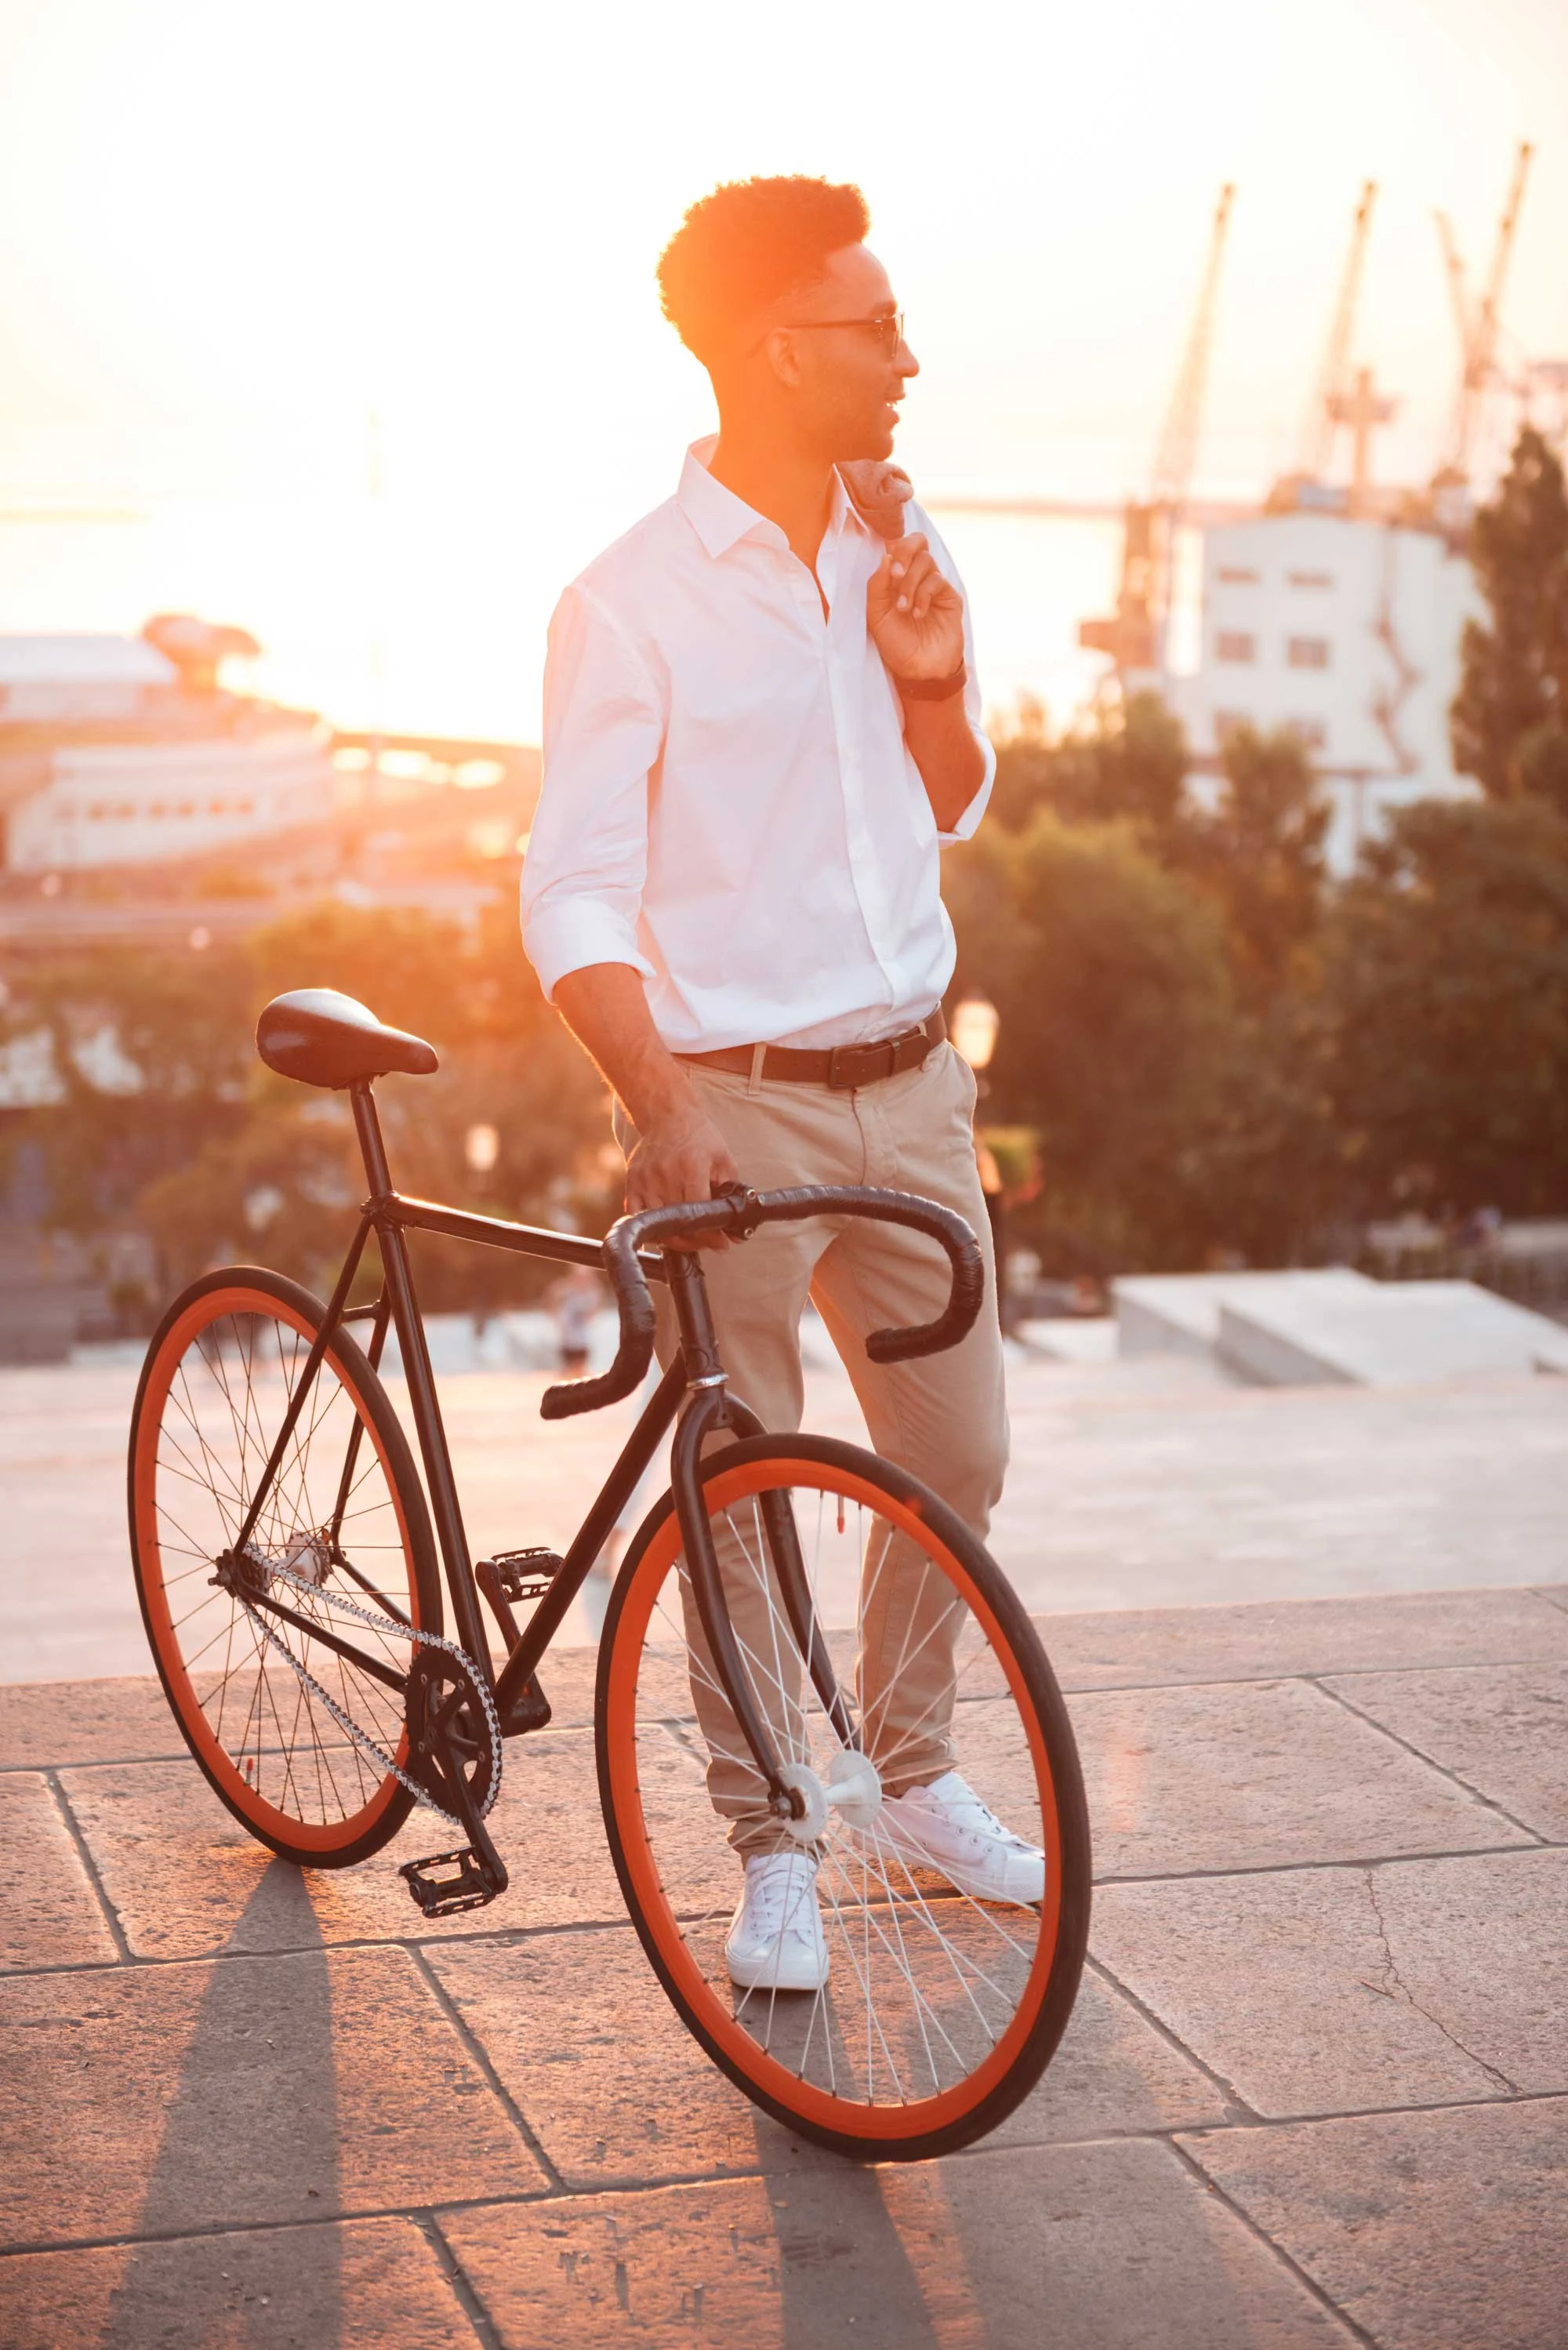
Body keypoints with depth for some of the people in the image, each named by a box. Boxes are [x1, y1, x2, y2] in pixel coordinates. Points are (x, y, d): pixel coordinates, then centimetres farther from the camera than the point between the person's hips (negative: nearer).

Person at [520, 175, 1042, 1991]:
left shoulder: (895, 548, 7)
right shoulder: (632, 604, -13)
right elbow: (574, 891, -15)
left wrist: (934, 688, -5)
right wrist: (659, 1104, -29)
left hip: (910, 1087, 6)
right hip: (734, 1105, -6)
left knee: (957, 1456, 13)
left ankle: (913, 1771, 35)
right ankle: (768, 1845, 21)